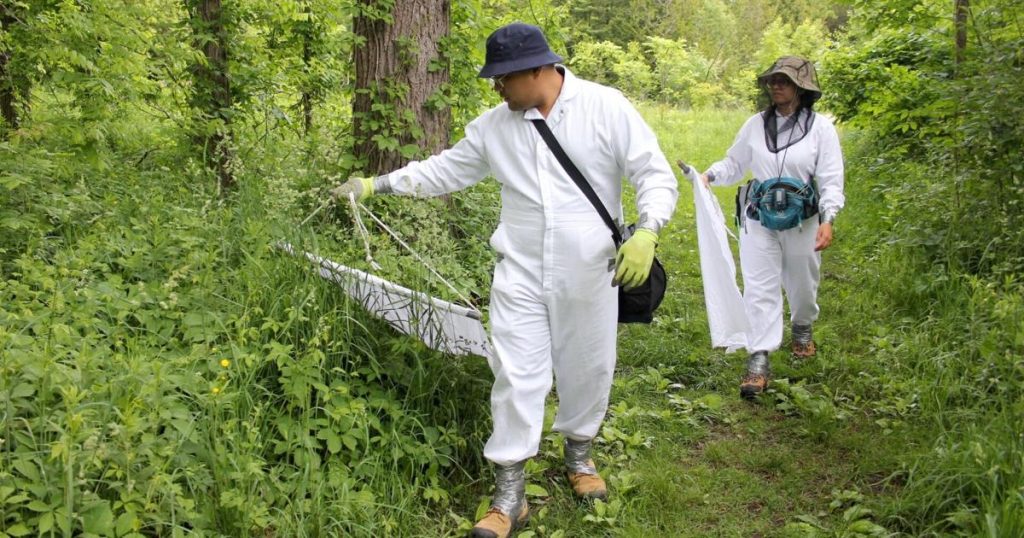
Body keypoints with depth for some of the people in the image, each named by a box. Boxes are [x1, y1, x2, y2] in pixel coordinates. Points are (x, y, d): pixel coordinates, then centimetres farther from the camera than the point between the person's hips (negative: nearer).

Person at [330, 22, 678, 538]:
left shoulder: (606, 107, -8)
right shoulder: (494, 125, 3)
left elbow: (656, 175, -7)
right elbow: (446, 168, 13)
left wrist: (646, 232, -23)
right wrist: (377, 184, 10)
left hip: (589, 275, -1)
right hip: (520, 275, 2)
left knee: (587, 369, 14)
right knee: (517, 378, 0)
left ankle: (579, 453, 41)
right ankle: (509, 494, 12)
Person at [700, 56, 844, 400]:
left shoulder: (820, 127, -7)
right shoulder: (756, 124, 0)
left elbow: (831, 180, -7)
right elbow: (735, 164, 10)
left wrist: (827, 219, -19)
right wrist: (711, 175, -11)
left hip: (802, 222, -1)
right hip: (758, 219, 1)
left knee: (802, 285, 18)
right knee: (759, 288, -5)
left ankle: (802, 329, 49)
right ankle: (759, 361, -3)